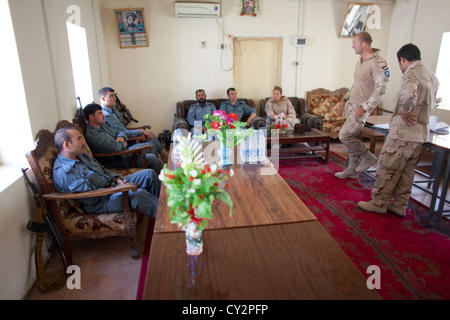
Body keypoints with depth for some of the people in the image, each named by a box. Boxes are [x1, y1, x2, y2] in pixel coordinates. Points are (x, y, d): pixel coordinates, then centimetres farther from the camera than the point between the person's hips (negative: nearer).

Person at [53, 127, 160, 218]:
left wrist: (116, 179, 1)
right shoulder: (63, 172, -20)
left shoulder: (81, 155, 10)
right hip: (99, 203, -9)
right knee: (138, 194, -34)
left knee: (149, 174, -1)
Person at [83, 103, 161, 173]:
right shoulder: (91, 134, -22)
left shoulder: (103, 125, 10)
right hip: (117, 160, -11)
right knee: (152, 158, -20)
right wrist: (123, 144, -4)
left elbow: (121, 132, 18)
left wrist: (121, 138, -7)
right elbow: (115, 148, -27)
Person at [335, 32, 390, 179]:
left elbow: (381, 90, -21)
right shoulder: (360, 61, 12)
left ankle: (369, 157, 9)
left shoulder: (377, 63, -17)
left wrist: (365, 107, -22)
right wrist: (345, 98, 19)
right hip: (351, 105, 9)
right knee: (353, 138, 12)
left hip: (362, 108, -9)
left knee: (344, 136, -12)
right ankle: (352, 170, 23)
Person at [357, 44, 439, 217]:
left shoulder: (411, 73, -14)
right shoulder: (431, 75, 16)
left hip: (404, 131, -9)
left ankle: (379, 203, 9)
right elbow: (432, 105, 25)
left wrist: (404, 112, -21)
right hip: (421, 132, 9)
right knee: (407, 171, 13)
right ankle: (399, 206, 21)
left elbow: (409, 94, -37)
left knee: (387, 167, 0)